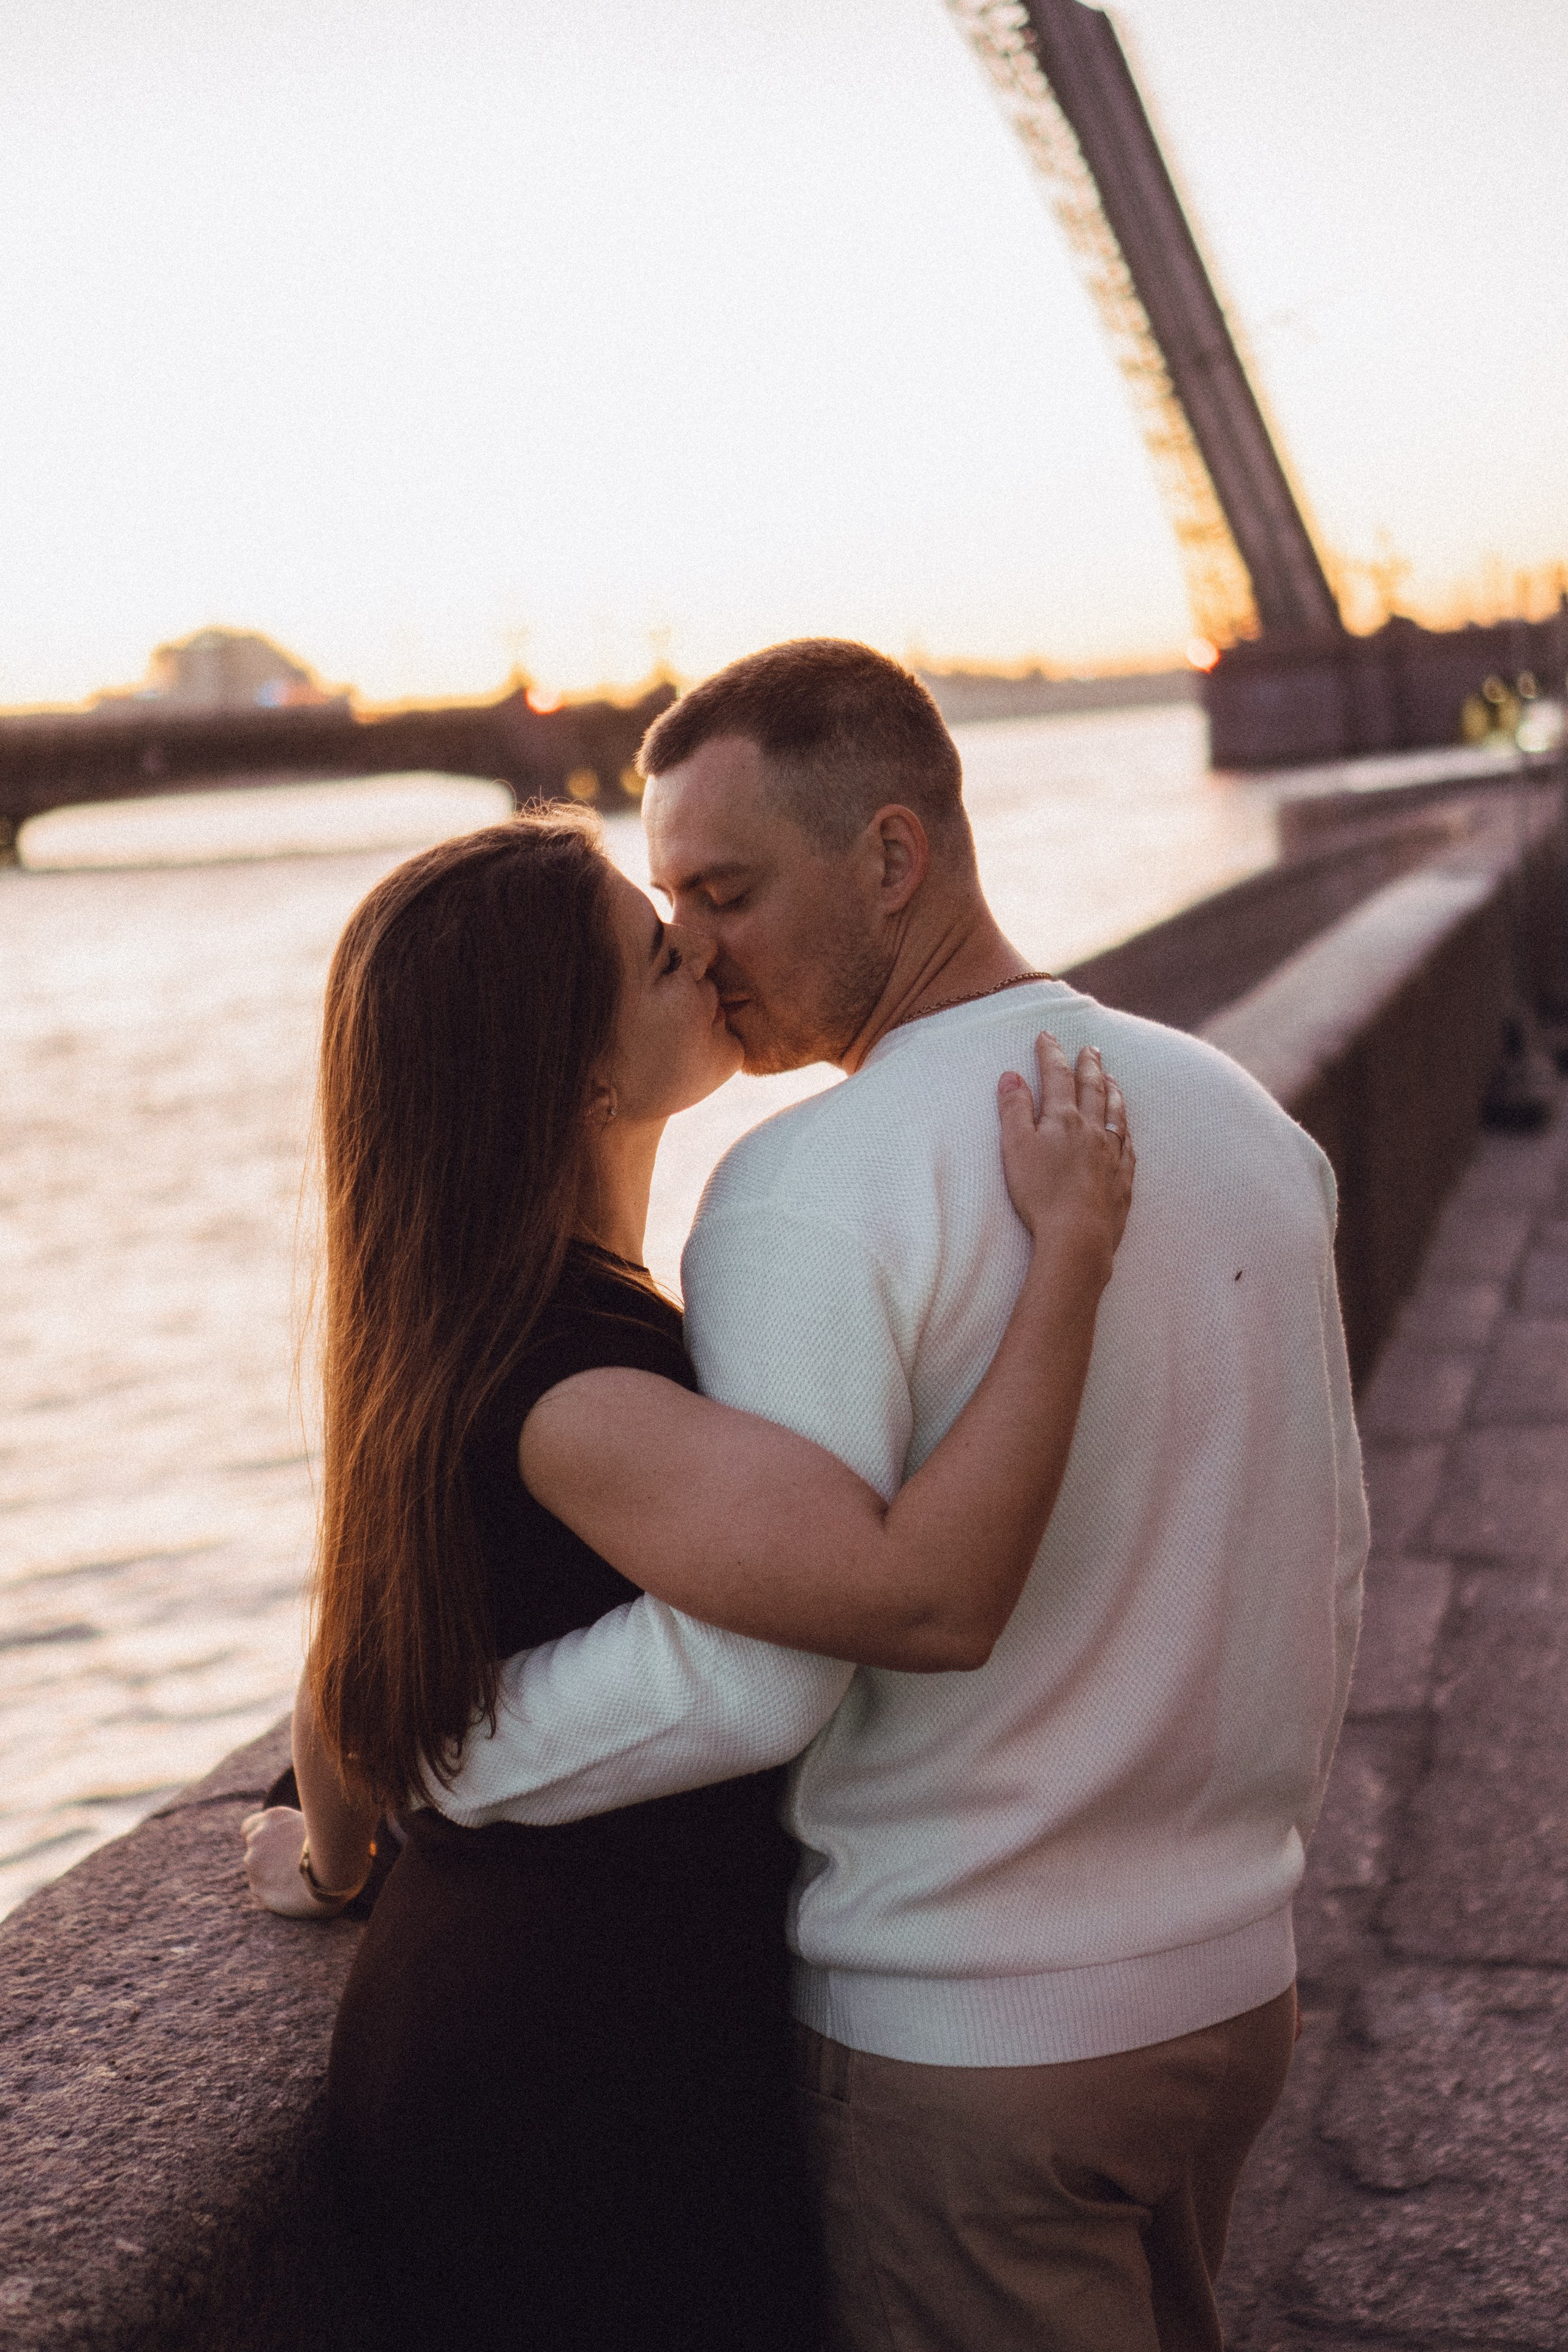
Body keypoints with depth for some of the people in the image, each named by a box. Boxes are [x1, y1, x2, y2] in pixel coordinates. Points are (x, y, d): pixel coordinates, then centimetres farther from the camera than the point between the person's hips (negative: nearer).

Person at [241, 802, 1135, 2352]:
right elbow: (930, 1596, -40)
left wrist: (332, 1860, 34)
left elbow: (345, 1668, 15)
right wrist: (1072, 1240, -31)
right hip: (586, 2097, -9)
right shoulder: (557, 1380, -29)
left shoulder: (452, 1334, 3)